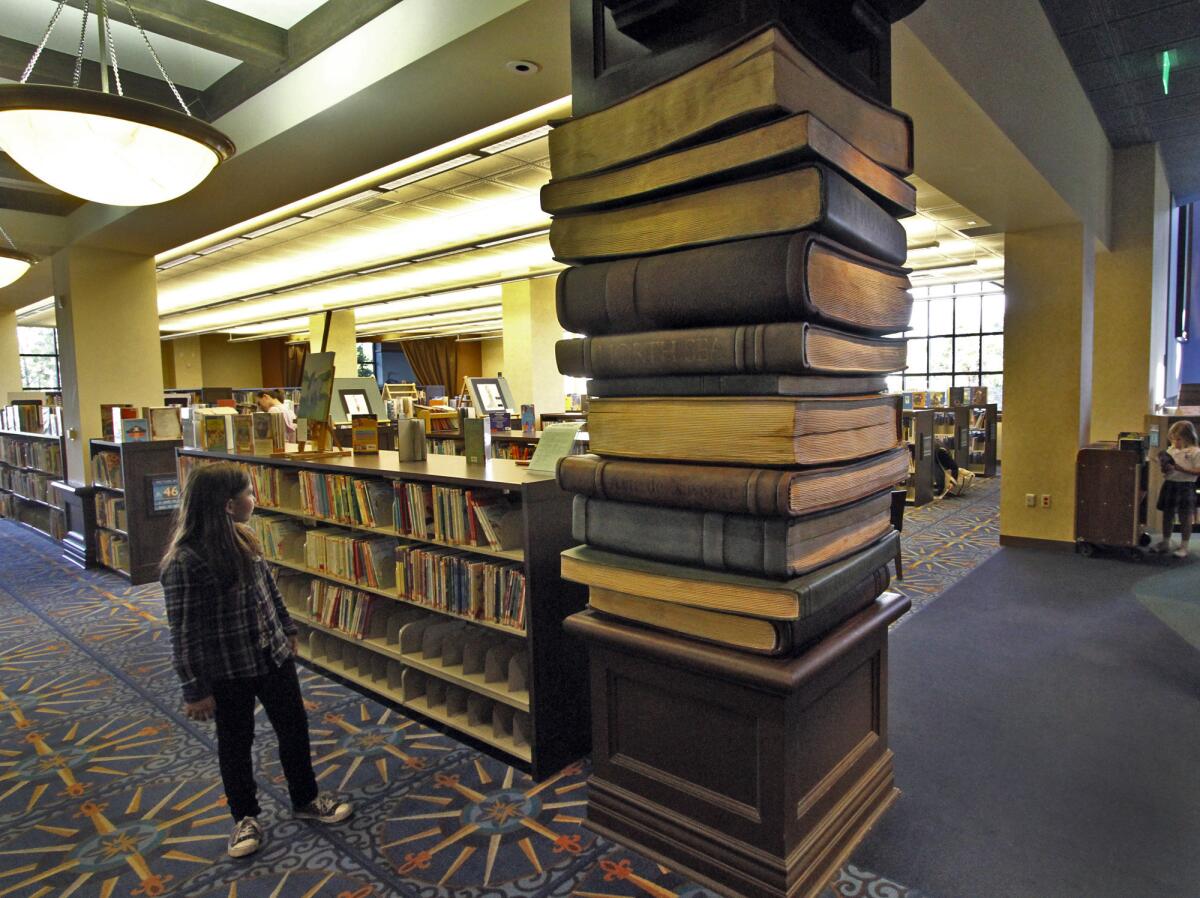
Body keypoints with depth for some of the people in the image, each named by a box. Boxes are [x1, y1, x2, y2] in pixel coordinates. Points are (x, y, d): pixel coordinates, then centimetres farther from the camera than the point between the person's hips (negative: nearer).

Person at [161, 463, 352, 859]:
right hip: (227, 672, -6)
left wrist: (287, 630, 17)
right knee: (235, 742, 16)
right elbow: (183, 632, -19)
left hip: (273, 656, 6)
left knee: (294, 726, 17)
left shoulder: (243, 538, -5)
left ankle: (305, 799, 39)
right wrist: (195, 690, -13)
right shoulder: (184, 562, -25)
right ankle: (245, 816, 40)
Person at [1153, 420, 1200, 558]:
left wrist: (1181, 469, -22)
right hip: (1169, 485, 5)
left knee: (1185, 518, 3)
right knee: (1167, 515, 13)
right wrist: (1165, 467, -6)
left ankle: (1183, 546, 12)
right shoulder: (1170, 450, 8)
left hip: (1185, 487, -5)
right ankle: (1165, 543, 24)